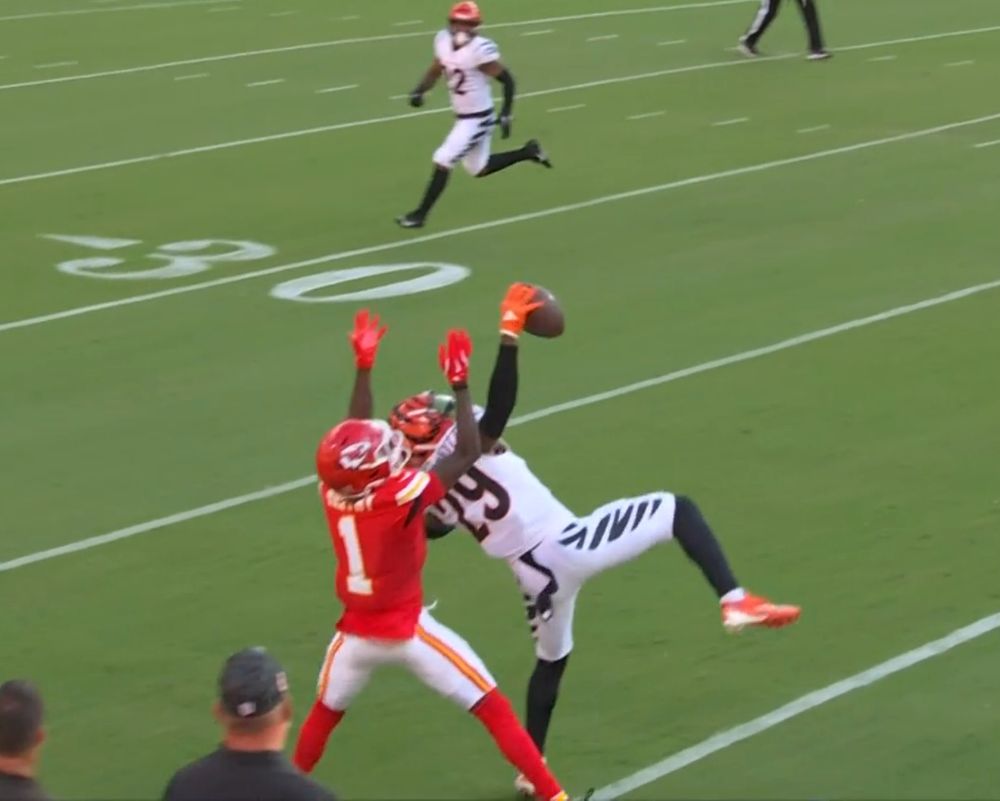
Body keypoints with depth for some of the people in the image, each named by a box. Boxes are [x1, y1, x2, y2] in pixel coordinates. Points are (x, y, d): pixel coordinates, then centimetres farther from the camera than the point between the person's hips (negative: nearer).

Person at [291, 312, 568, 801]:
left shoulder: (333, 493, -12)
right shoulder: (401, 498, -27)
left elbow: (354, 434, 6)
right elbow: (467, 453, -20)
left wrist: (364, 367, 11)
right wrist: (459, 383, -19)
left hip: (358, 633, 5)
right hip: (407, 631, -5)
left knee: (324, 715, 28)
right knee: (493, 710, 4)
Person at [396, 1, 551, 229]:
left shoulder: (480, 50, -24)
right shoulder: (444, 41, -3)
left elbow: (507, 80, -15)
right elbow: (435, 72, 11)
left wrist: (507, 114, -17)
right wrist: (419, 91, -7)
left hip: (478, 118, -8)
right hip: (462, 117, 8)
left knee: (443, 161, -10)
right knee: (479, 169, 20)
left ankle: (420, 214, 1)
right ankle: (527, 152, 36)